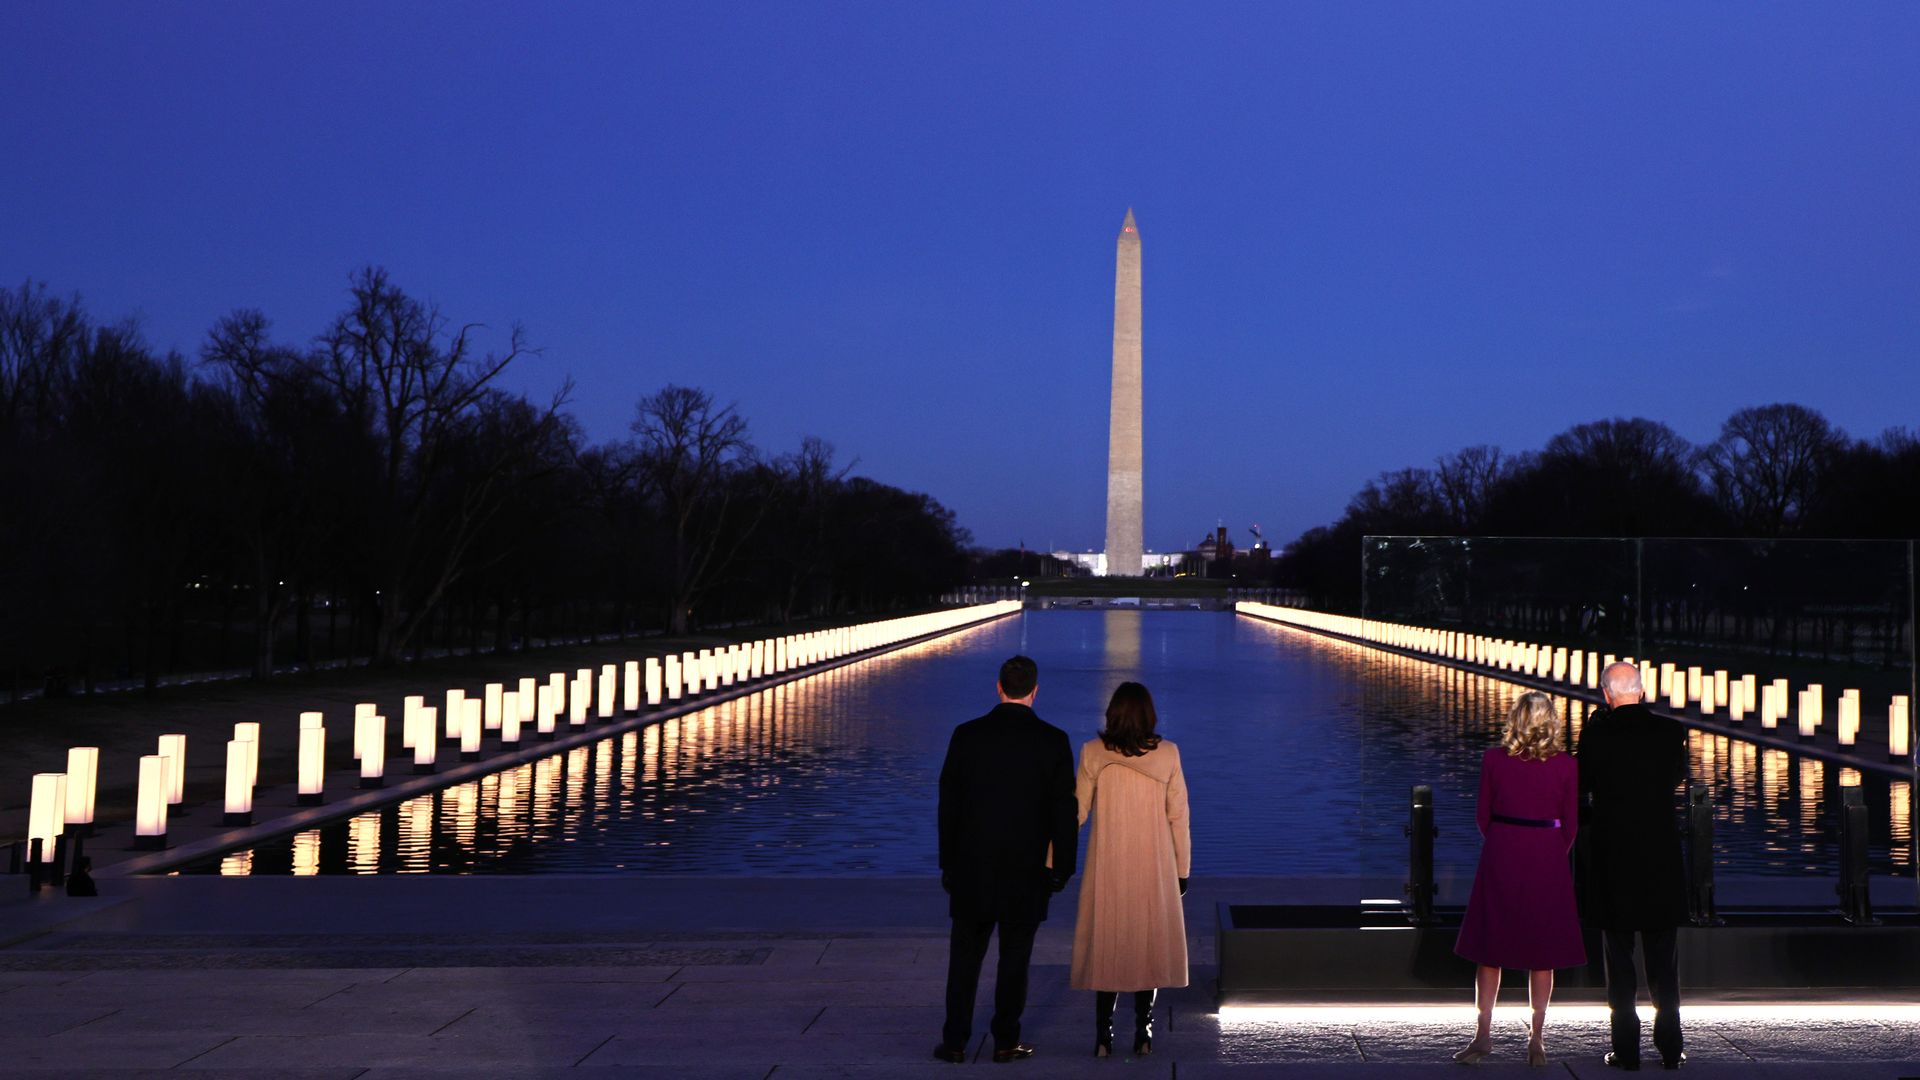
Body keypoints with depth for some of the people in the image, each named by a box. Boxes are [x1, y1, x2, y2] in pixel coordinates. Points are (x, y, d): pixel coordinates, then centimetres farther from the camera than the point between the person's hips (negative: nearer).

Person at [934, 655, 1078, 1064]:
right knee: (1014, 959, 9)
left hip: (972, 866, 1)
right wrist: (1062, 868, 4)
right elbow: (1064, 812, -6)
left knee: (965, 958, 10)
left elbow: (948, 804, 0)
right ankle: (1005, 1041, 15)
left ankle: (955, 1041, 13)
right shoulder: (1053, 741, -8)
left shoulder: (966, 735, -5)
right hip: (1028, 871, -1)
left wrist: (948, 863, 9)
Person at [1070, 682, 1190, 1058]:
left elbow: (1076, 812, -3)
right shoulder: (1168, 754, -6)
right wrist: (1182, 869, 6)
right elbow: (1178, 815, -3)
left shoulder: (1093, 753, -7)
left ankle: (1104, 1036, 7)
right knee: (1149, 942, 12)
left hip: (1107, 868, 0)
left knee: (1106, 942, 10)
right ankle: (1143, 1033, 13)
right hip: (1154, 868, 0)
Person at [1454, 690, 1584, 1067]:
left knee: (1490, 949, 8)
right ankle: (1536, 1040, 11)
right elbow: (1570, 823, 2)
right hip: (1547, 860, 0)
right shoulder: (1566, 766, -4)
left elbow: (1483, 815, 2)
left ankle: (1483, 1035, 8)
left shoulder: (1493, 759, -4)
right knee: (1543, 952, 9)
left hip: (1501, 856, 0)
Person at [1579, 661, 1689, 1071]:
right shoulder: (1670, 731, -5)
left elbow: (1582, 785, 1)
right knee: (1664, 958, 12)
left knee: (1618, 956, 6)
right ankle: (1670, 1047, 15)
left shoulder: (1596, 733, -12)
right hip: (1661, 856, 2)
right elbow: (1677, 778, 11)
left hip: (1612, 857, -2)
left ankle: (1626, 1048, 8)